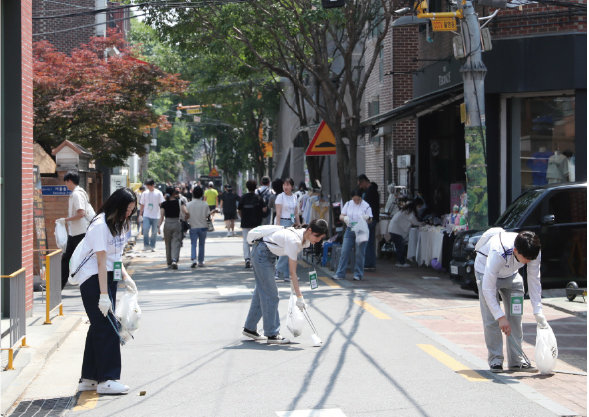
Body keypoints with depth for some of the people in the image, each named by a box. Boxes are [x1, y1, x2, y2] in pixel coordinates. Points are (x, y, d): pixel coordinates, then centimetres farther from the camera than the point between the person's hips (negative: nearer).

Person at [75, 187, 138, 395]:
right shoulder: (100, 225, -18)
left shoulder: (118, 223, 12)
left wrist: (125, 277, 10)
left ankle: (89, 378, 17)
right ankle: (106, 379, -6)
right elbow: (101, 262, -22)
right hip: (94, 279, -10)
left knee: (99, 327, 11)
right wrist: (103, 294, -24)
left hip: (109, 278, 10)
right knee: (106, 327, -10)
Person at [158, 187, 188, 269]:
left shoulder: (164, 204, -2)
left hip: (167, 225, 1)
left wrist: (158, 226, -6)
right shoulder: (179, 202, -4)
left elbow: (161, 216, -7)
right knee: (176, 244, -4)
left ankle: (169, 263, 22)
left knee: (168, 245, 14)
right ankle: (174, 260, -25)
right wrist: (187, 217, 7)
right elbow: (185, 212, -13)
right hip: (177, 223, -1)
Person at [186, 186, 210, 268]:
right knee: (201, 244, 13)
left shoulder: (189, 204, -6)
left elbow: (187, 216, -4)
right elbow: (208, 215, -3)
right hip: (203, 227, 1)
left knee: (193, 244, 2)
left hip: (193, 227, -1)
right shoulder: (205, 204, -6)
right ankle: (201, 261, 18)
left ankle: (193, 259, -19)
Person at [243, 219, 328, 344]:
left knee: (262, 291, 16)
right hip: (261, 253, -10)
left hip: (269, 254, 10)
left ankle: (250, 328, 27)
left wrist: (293, 280, 6)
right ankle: (272, 335, -3)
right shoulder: (294, 241, -32)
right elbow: (292, 272, -29)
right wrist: (299, 297, -28)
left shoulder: (304, 237, -6)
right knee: (271, 295, -8)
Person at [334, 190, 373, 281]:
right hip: (349, 230, 3)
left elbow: (369, 221, 2)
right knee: (344, 252, -1)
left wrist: (366, 218, -21)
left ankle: (358, 274, 10)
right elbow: (341, 216, 7)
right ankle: (340, 274, 3)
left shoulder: (366, 206, -1)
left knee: (359, 253, 0)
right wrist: (345, 218, -16)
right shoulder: (348, 204, 7)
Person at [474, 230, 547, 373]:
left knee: (515, 316, -2)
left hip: (511, 274, 5)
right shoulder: (498, 253, -43)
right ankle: (495, 359, -4)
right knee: (491, 318, -13)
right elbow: (488, 288, -37)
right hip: (486, 272, -4)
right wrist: (501, 317, -38)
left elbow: (534, 281, -15)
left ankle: (516, 359, 5)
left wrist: (538, 312, -19)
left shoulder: (534, 253, -29)